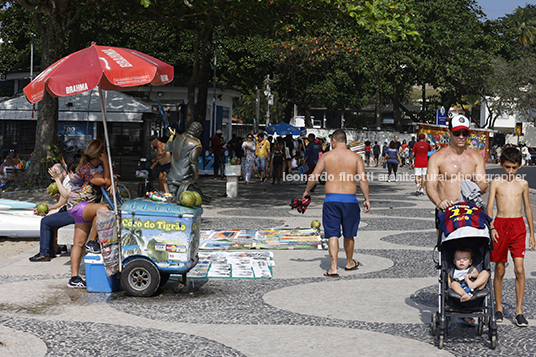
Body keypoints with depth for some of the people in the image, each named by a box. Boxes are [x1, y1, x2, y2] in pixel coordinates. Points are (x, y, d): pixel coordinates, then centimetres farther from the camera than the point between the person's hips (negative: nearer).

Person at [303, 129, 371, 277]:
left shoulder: (326, 156, 1)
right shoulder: (355, 157, 3)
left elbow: (313, 177, 1)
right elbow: (363, 179, -4)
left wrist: (307, 191, 18)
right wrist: (366, 199, 1)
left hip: (331, 199, -1)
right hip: (350, 199, 1)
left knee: (333, 234, 2)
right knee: (349, 234, 18)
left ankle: (333, 267, -7)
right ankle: (349, 262, 35)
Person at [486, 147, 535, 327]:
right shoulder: (496, 183, 5)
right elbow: (489, 207, 0)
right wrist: (491, 227, -16)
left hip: (518, 226, 1)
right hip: (500, 225, -1)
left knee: (519, 269, -8)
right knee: (499, 270, 5)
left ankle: (519, 311, -3)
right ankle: (498, 308, 17)